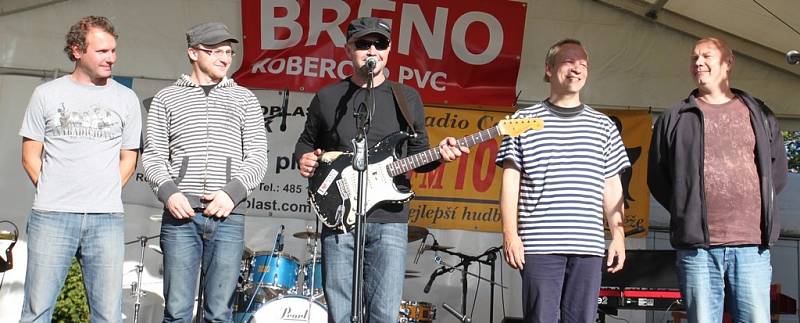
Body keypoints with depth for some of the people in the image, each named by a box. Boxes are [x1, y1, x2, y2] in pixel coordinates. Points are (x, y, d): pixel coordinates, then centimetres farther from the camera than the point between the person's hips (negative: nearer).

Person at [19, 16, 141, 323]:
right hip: (52, 216, -1)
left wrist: (105, 194, 6)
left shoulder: (126, 98, 9)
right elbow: (30, 156, 9)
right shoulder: (47, 94, 6)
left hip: (107, 217, 1)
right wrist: (53, 194, 3)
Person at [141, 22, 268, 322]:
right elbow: (153, 156, 8)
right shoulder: (167, 98, 12)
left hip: (228, 215, 1)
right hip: (180, 213, 0)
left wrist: (232, 192, -9)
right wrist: (167, 192, -10)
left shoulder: (245, 99, 13)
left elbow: (257, 158, 8)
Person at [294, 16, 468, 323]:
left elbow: (417, 154, 13)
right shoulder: (327, 97, 9)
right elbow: (306, 141, 20)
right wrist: (305, 158, -2)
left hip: (389, 220, 0)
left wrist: (439, 156, -8)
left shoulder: (407, 98, 10)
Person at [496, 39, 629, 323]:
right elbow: (511, 180, 3)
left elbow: (611, 186, 14)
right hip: (539, 245, -2)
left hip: (589, 246, 3)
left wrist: (618, 235, 6)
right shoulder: (525, 120, 6)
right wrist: (510, 233, -5)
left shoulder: (603, 126, 14)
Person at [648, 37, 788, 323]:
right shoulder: (674, 120, 12)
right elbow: (657, 178, 13)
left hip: (752, 245, 1)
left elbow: (777, 169, 20)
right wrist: (685, 211, 7)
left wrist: (760, 208, 11)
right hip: (697, 247, -1)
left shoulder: (759, 115, 16)